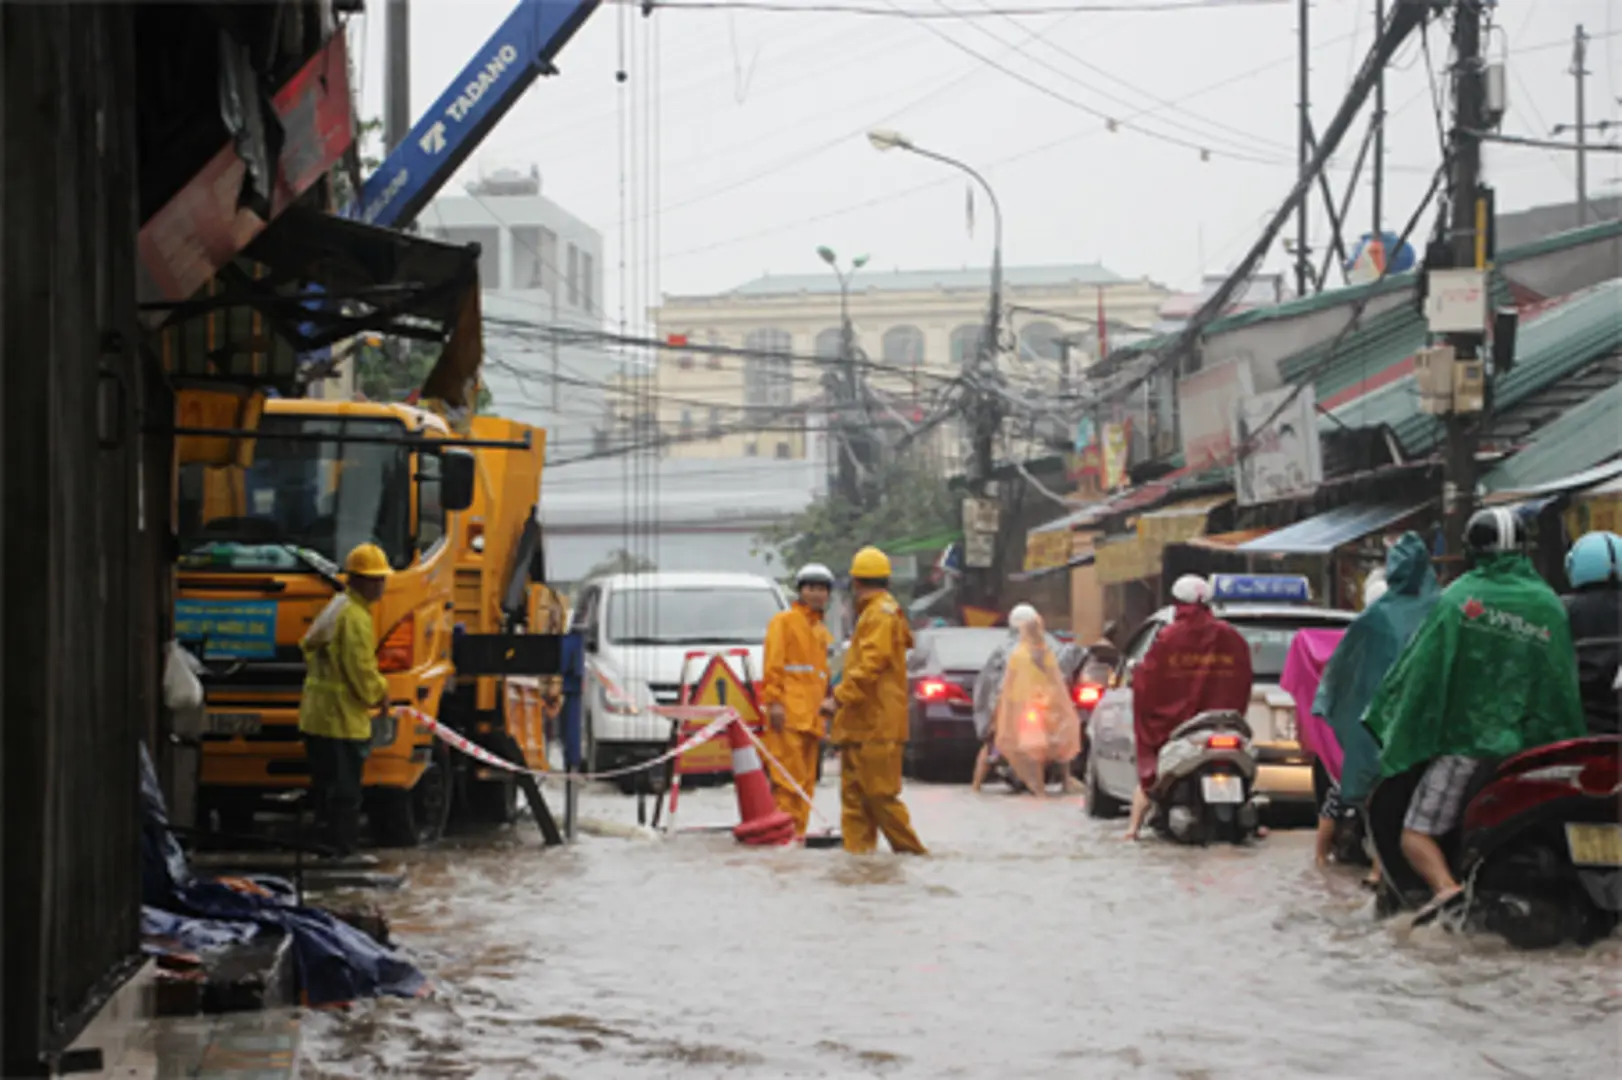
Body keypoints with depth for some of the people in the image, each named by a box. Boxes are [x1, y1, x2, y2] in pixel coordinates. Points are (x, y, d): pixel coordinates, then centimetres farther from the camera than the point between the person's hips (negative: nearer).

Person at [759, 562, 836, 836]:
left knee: (806, 780, 6)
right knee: (788, 777, -13)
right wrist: (774, 700, -15)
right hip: (788, 714, -7)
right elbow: (773, 664, -6)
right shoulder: (784, 621, 3)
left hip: (812, 717, 7)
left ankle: (798, 833, 8)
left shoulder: (823, 634, 25)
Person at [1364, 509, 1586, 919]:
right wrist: (1568, 748, 14)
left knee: (1416, 834, -3)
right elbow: (1564, 681, 7)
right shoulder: (1550, 605, 6)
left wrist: (1386, 714, 4)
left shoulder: (1459, 597, -4)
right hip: (1530, 747, 4)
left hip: (1464, 738, -4)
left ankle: (1445, 886, -28)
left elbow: (1422, 669, -5)